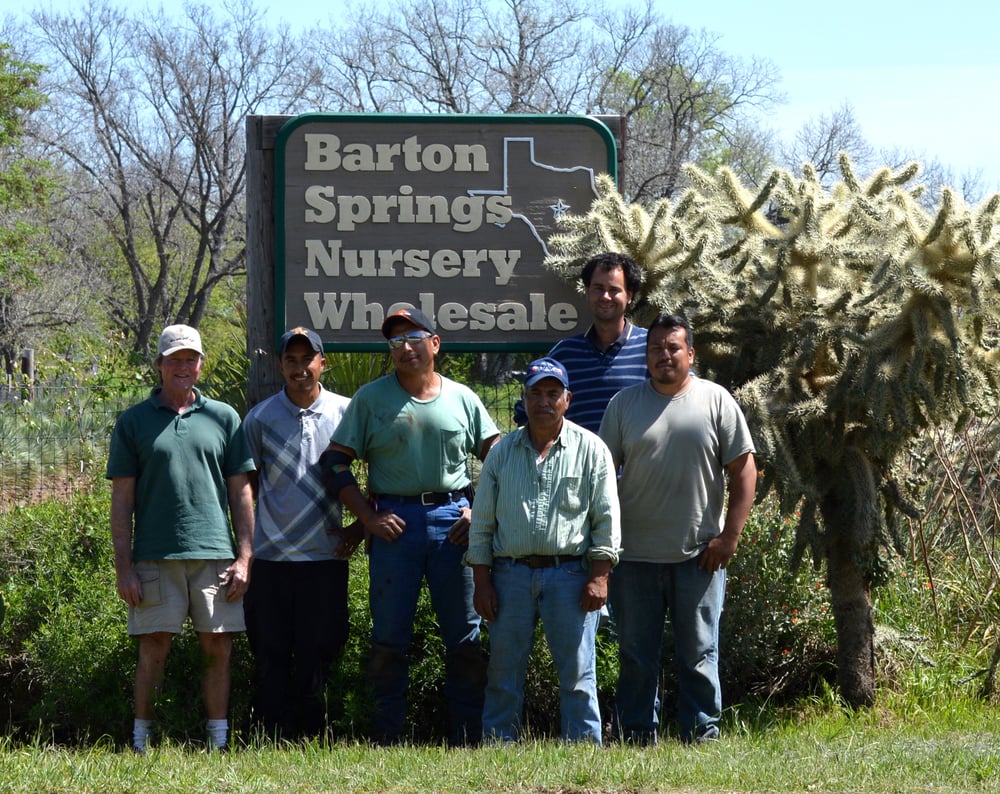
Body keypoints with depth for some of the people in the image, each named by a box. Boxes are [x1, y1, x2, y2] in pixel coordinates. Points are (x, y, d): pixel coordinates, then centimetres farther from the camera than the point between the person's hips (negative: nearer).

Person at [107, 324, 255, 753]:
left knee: (218, 649, 2)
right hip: (155, 556, -1)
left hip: (215, 554, 2)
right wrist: (123, 567, -2)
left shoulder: (223, 418, 11)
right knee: (153, 649, -1)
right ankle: (140, 745, 6)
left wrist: (244, 557, 3)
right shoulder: (134, 422, 6)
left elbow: (240, 491, 11)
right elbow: (121, 498, 5)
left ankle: (219, 744, 9)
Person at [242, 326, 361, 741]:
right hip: (269, 555, 0)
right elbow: (248, 484, 12)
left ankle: (312, 739, 11)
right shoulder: (260, 417, 5)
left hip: (326, 555, 0)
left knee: (318, 655, 3)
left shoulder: (347, 413, 3)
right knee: (270, 656, 2)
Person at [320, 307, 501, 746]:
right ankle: (387, 738, 5)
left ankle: (466, 738, 6)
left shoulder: (462, 398, 9)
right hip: (394, 522, -1)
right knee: (388, 634, 0)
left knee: (464, 634, 1)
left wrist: (480, 511, 2)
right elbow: (335, 462, 4)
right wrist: (368, 517, -4)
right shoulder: (371, 398, 6)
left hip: (452, 520, 1)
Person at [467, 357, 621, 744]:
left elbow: (606, 519, 2)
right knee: (503, 674, 4)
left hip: (569, 573, -2)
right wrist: (482, 580, 5)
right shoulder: (503, 452, 12)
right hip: (510, 574, 2)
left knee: (578, 674, -1)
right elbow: (482, 521, 12)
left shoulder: (590, 450, 5)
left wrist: (598, 576, -6)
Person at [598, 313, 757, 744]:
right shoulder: (624, 404, 8)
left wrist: (728, 536, -4)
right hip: (634, 556, 1)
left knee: (699, 655, 2)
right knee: (635, 656, 5)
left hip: (699, 557, -1)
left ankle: (702, 738, 9)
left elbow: (744, 471, 3)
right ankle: (638, 739, 13)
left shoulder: (716, 402, 4)